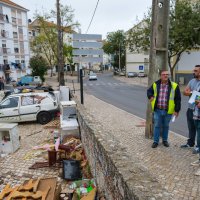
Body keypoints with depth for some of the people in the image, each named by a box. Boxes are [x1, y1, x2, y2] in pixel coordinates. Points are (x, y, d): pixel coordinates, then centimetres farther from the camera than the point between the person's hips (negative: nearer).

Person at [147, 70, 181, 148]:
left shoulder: (174, 86, -4)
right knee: (157, 126, 7)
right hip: (157, 110, 1)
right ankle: (155, 141, 20)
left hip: (168, 111, -1)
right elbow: (149, 91, 20)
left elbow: (178, 99, -2)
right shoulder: (155, 84, 1)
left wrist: (177, 110, -4)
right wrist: (150, 96, -2)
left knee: (166, 126, 14)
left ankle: (165, 140, 33)